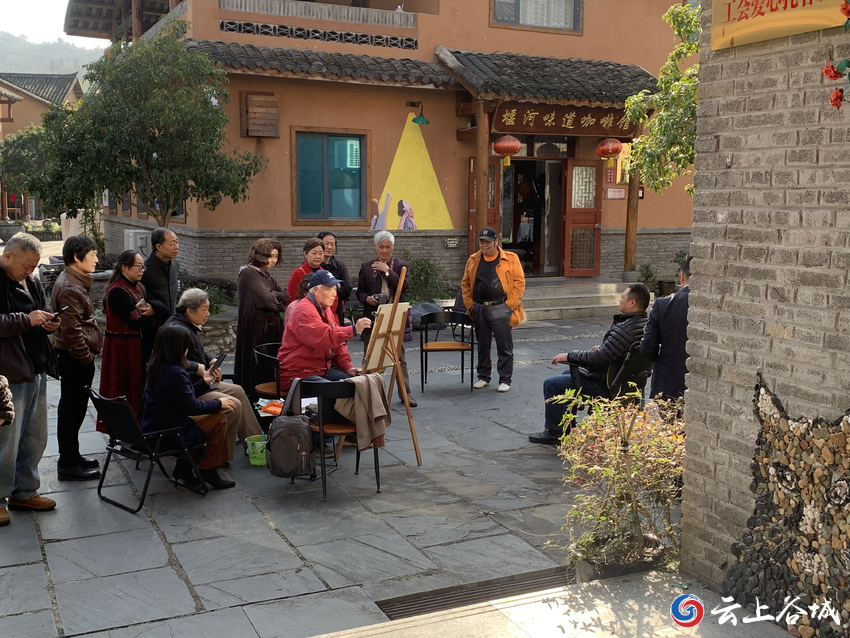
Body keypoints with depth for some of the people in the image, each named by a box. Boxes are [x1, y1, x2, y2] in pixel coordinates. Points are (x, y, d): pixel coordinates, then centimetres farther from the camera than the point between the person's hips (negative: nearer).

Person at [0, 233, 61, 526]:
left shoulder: (30, 282, 12)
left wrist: (49, 323, 2)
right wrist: (27, 319, -22)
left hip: (36, 371, 8)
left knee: (35, 438, 16)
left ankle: (24, 491, 30)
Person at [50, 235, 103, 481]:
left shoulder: (74, 281, 13)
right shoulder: (70, 288, -20)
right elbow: (71, 330, -24)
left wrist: (88, 354, 19)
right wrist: (86, 357, -16)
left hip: (76, 357, 10)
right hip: (75, 359, -10)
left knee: (73, 408, 18)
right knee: (72, 409, -1)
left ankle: (71, 456, 30)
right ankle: (68, 465, 8)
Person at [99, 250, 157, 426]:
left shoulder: (139, 287, 11)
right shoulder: (118, 291, -18)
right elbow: (136, 320, -22)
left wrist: (152, 310, -16)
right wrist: (150, 314, -3)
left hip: (139, 345, 9)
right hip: (123, 347, -8)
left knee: (139, 384, 12)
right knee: (126, 387, -1)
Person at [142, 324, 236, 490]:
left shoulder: (155, 367, 4)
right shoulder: (174, 373, -25)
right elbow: (192, 407, -18)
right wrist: (218, 403, -4)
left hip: (151, 429, 10)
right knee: (219, 419, -2)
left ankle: (183, 467, 22)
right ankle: (207, 470, 8)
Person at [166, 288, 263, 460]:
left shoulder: (189, 326, 12)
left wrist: (212, 360, 7)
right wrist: (199, 368, -22)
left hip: (201, 383, 12)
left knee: (238, 391, 16)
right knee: (234, 405, -17)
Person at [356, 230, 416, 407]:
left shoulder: (401, 266, 5)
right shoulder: (366, 267, 8)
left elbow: (404, 286, -11)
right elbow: (360, 291, 9)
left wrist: (387, 270, -14)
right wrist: (367, 298, -12)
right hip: (372, 317, 1)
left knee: (399, 356, 3)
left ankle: (405, 393, 12)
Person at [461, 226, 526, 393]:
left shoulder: (510, 259, -1)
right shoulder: (473, 260, 10)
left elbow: (519, 282, -3)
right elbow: (465, 284, 14)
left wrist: (510, 304, -9)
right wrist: (470, 304, 4)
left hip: (501, 309, -4)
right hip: (480, 309, 4)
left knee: (504, 346, 0)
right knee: (482, 345, 12)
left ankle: (505, 380, 8)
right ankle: (483, 377, 23)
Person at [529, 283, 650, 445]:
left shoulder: (625, 329, -30)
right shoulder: (643, 323, 1)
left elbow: (599, 358, -29)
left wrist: (569, 356, -17)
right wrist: (602, 348, 15)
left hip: (605, 385, -11)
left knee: (551, 384, -2)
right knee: (568, 374, 29)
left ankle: (554, 432, 11)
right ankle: (566, 427, 34)